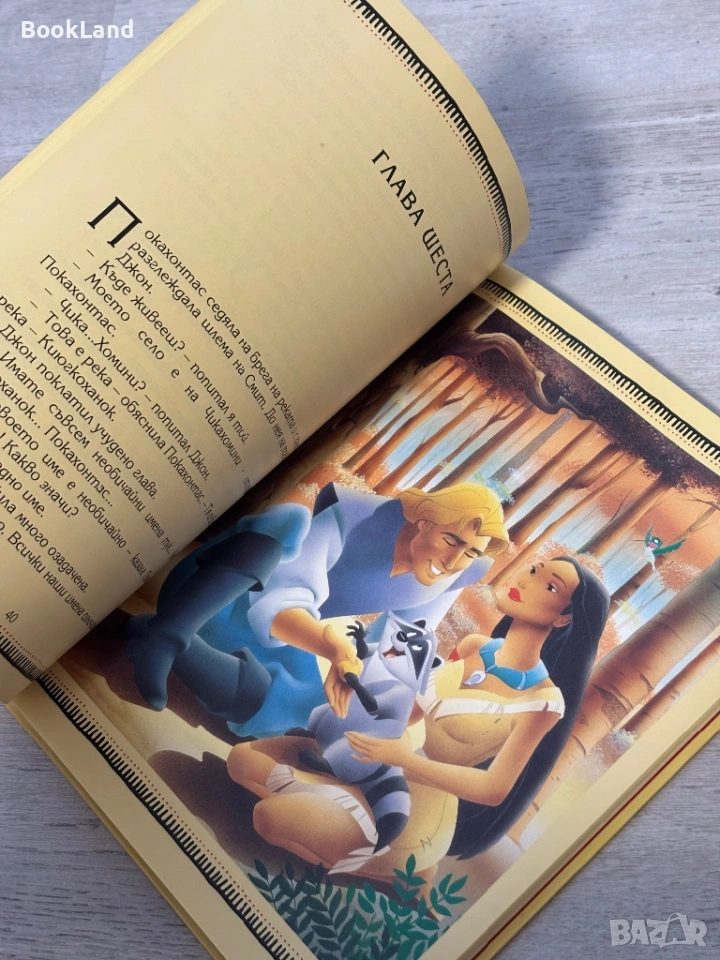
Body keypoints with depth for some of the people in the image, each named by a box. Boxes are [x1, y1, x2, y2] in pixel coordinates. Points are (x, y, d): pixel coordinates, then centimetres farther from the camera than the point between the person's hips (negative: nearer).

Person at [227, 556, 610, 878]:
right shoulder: (473, 646, 4)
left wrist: (402, 758, -26)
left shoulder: (543, 699, -14)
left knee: (271, 815, -24)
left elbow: (494, 789, -18)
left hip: (424, 801, -6)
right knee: (243, 759, -4)